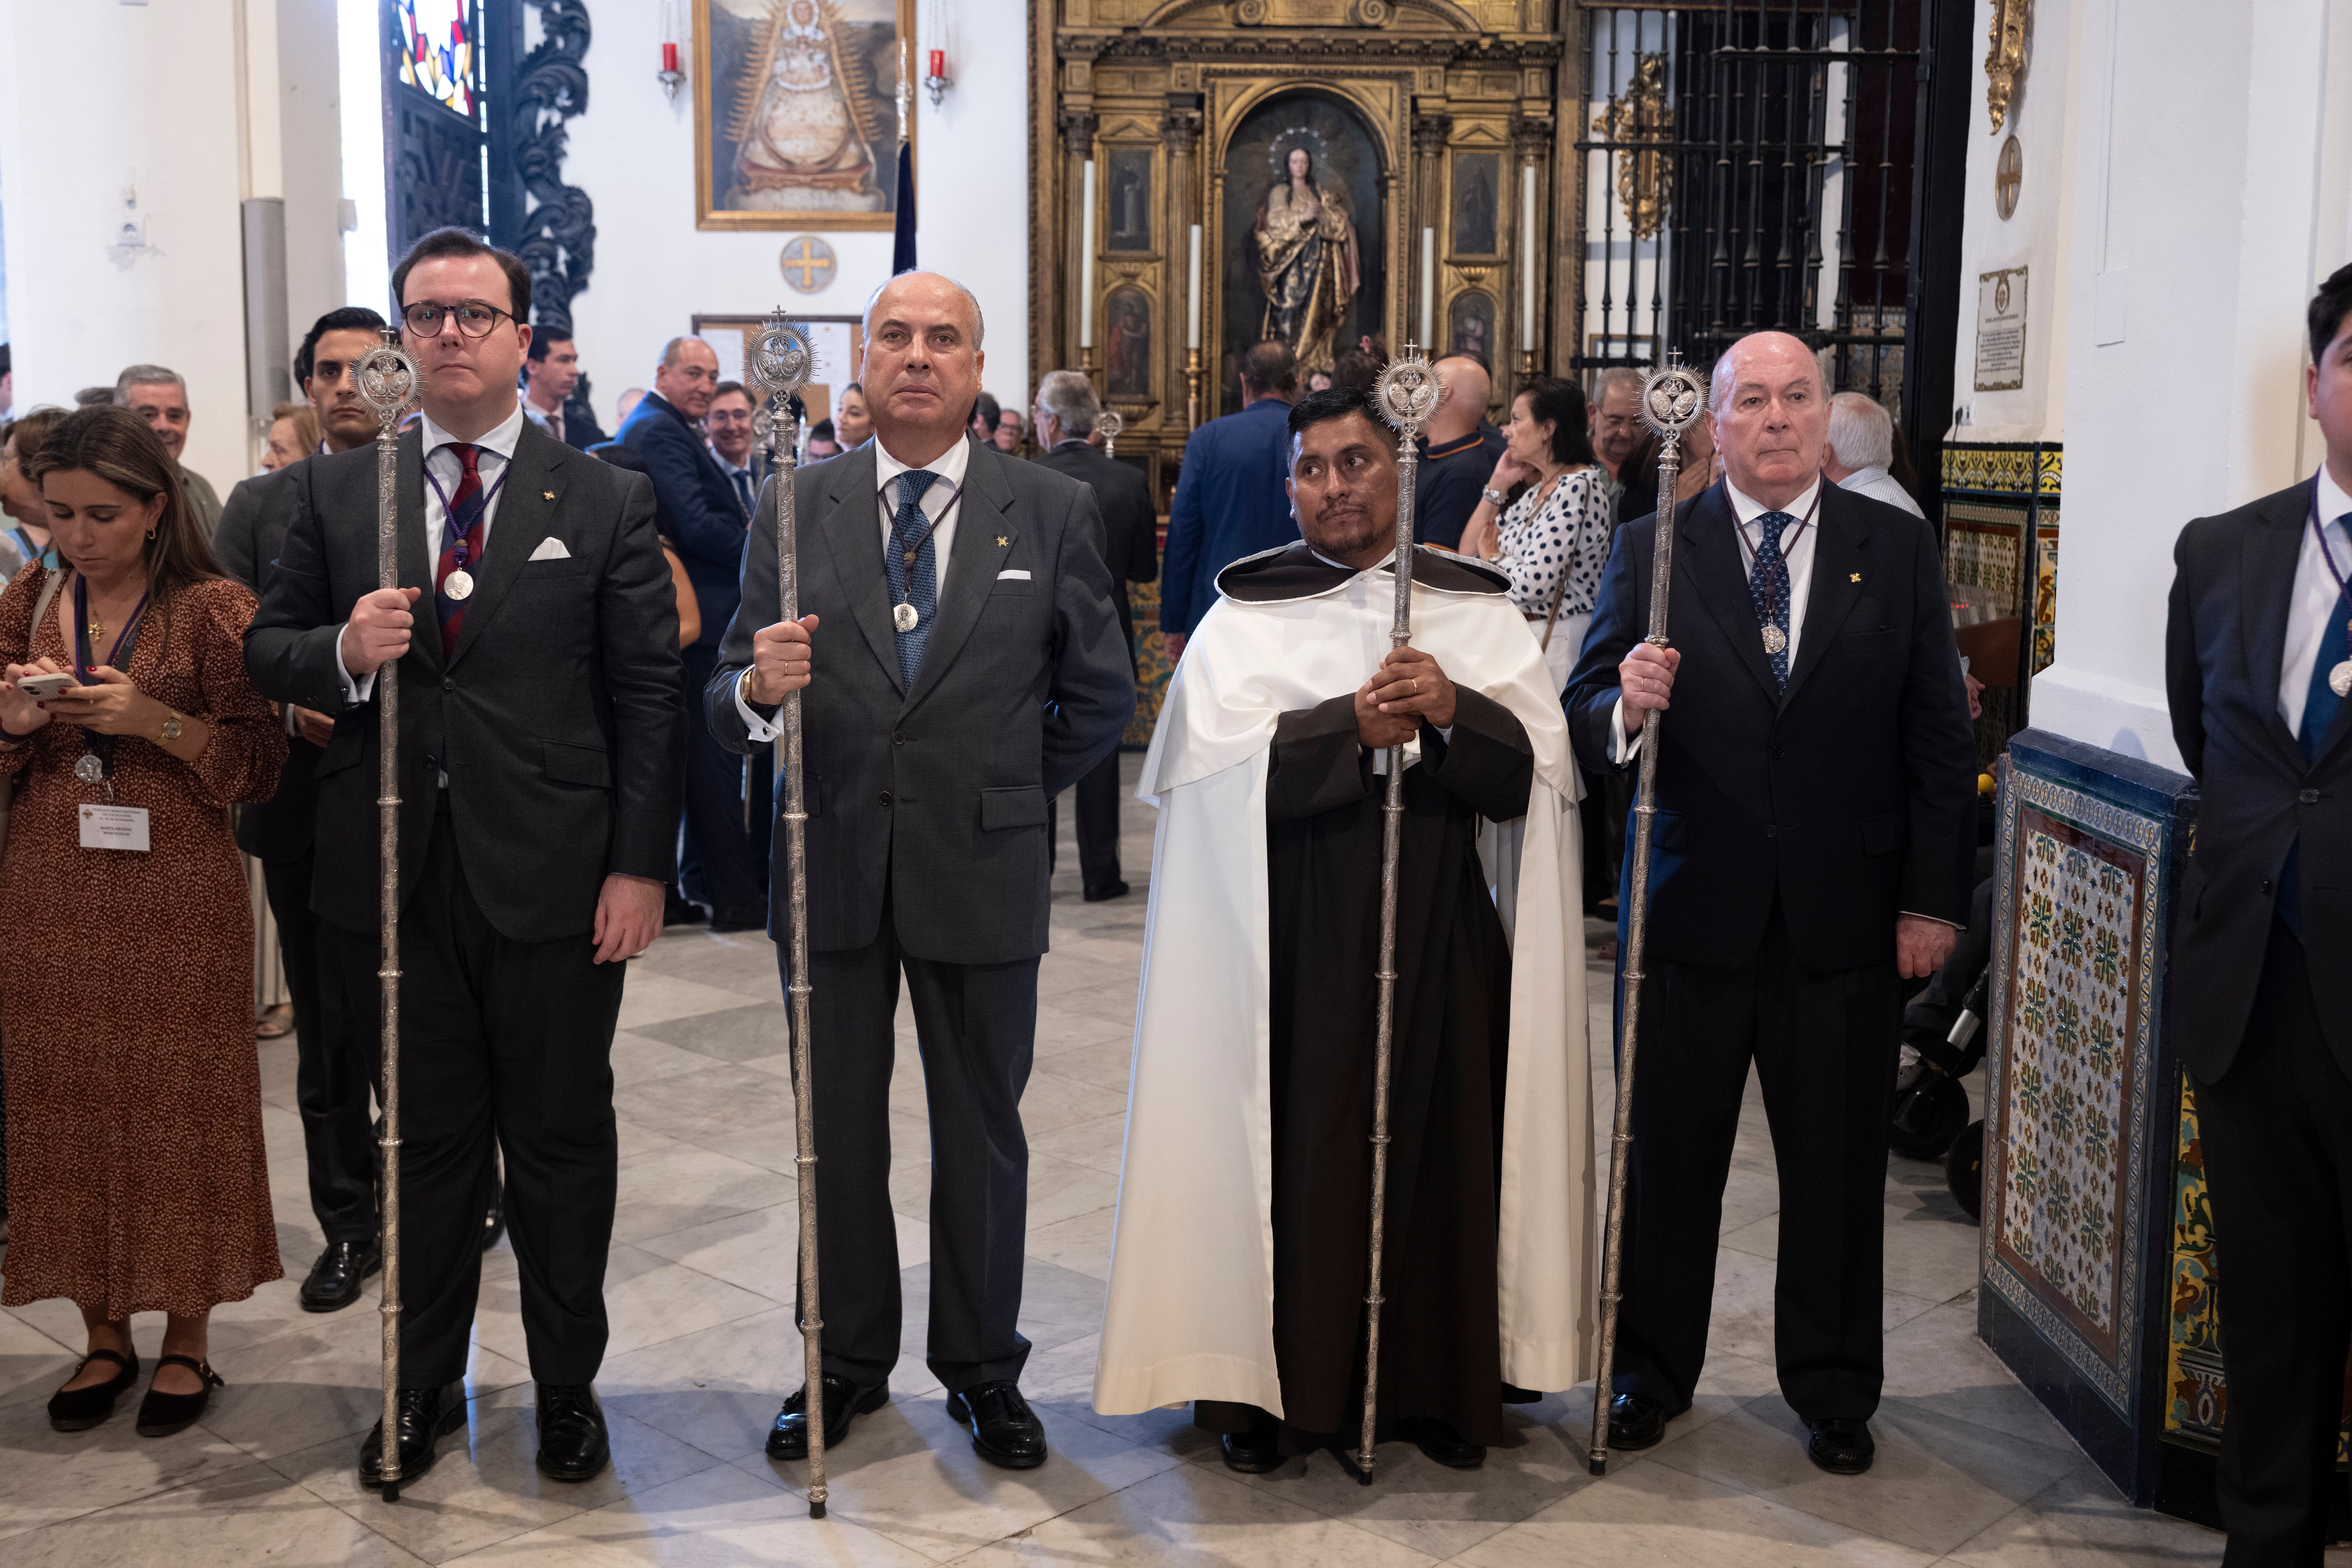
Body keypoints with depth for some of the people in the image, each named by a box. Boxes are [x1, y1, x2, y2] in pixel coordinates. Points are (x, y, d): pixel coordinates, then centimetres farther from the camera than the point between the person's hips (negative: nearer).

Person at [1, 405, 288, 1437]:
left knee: (178, 1108, 1)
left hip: (179, 897, -4)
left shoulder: (211, 609, -4)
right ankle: (104, 1337, 21)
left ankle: (187, 1343, 16)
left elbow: (259, 768, -4)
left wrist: (155, 720, -17)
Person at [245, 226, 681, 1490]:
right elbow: (265, 649, 9)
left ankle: (567, 1388, 27)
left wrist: (640, 864, -9)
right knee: (427, 1140, 14)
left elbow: (646, 697, -3)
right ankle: (422, 1386, 30)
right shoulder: (334, 493, 7)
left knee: (561, 1143, 10)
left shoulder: (606, 503, 1)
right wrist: (340, 651, -14)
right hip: (393, 877, 2)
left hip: (554, 880, -2)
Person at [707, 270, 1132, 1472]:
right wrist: (758, 685, -24)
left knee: (982, 1132, 11)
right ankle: (848, 1360, 29)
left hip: (980, 874, -1)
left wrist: (1014, 793, 7)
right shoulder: (794, 507, 1)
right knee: (837, 1132, 12)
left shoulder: (1053, 512, -1)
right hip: (832, 866, 1)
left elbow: (1102, 699, 7)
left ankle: (982, 1367, 27)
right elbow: (728, 710, -3)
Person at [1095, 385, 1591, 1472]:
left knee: (1438, 1138, 5)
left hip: (1439, 927, 2)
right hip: (1294, 931, -2)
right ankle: (1271, 1385, 15)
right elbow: (1222, 762, -11)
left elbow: (1534, 769, -1)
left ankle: (1438, 1383, 21)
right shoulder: (1247, 613, 2)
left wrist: (1455, 711, -19)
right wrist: (1355, 725, -20)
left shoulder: (1478, 609, 8)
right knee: (1294, 1145, 0)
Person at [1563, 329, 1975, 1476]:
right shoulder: (1652, 552, 1)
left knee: (1838, 1167, 12)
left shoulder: (1898, 549, 3)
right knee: (1668, 1161, 11)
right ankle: (1652, 1373, 30)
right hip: (1694, 909, 0)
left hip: (1846, 921, 1)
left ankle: (1833, 1390, 30)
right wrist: (1625, 703, -26)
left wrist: (1933, 900, -1)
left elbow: (1939, 738, 3)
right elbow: (1588, 718, -2)